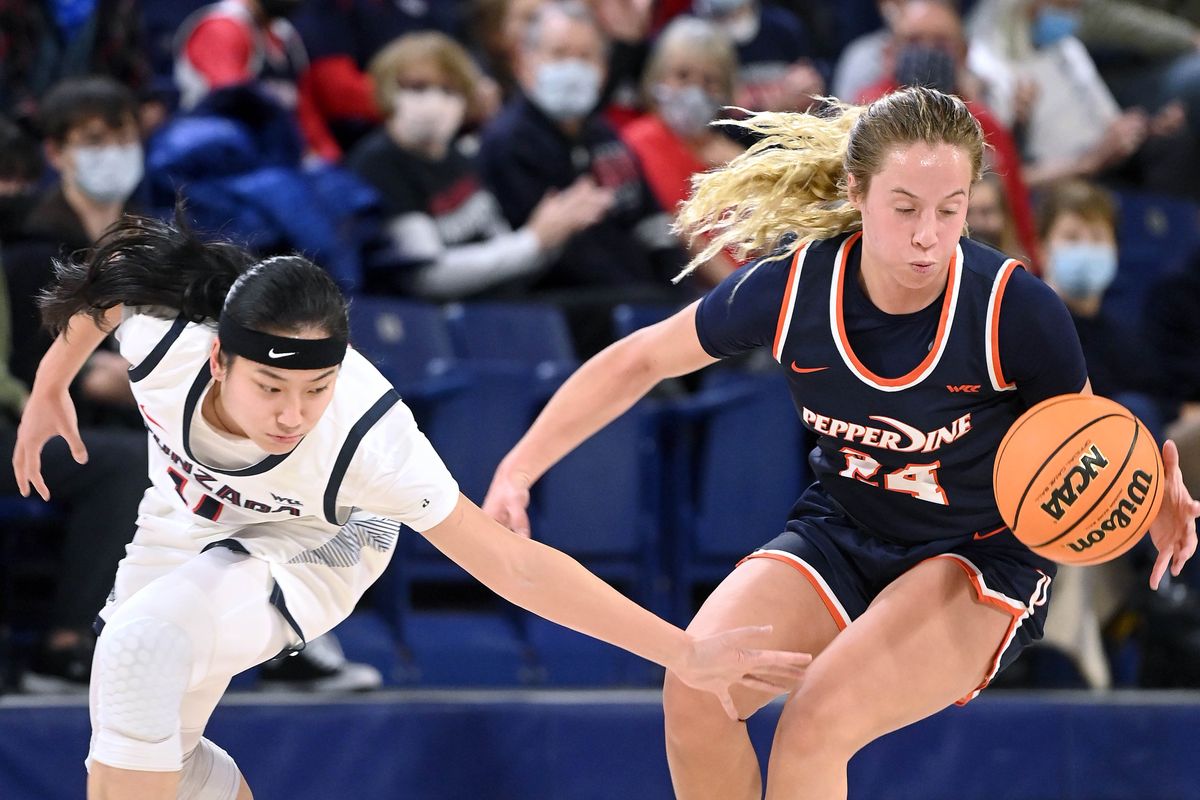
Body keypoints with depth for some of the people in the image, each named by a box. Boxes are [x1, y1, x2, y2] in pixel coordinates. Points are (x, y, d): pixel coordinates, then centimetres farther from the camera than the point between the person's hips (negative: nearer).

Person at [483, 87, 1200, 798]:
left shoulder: (1016, 311, -23)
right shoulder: (792, 285, -16)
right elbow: (639, 362, -1)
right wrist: (518, 471, -8)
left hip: (985, 558, -4)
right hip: (841, 535, 4)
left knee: (815, 727, -27)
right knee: (694, 694, -21)